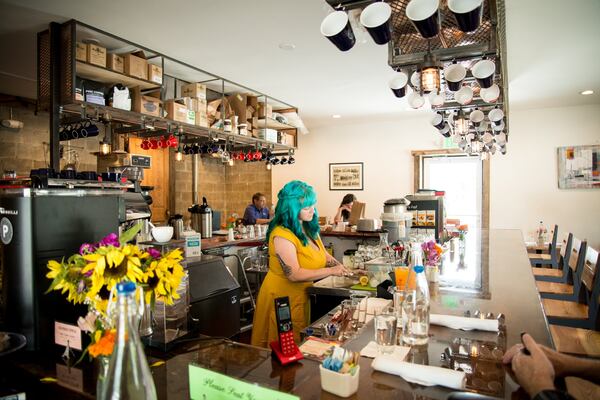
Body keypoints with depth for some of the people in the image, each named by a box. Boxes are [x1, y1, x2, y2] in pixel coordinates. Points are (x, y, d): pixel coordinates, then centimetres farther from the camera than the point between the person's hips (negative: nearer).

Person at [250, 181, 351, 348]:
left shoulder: (309, 228, 3)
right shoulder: (282, 235, -24)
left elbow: (324, 255, 11)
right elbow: (294, 274, -27)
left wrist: (342, 269, -6)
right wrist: (331, 271, -24)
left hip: (302, 296, 8)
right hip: (282, 297, -8)